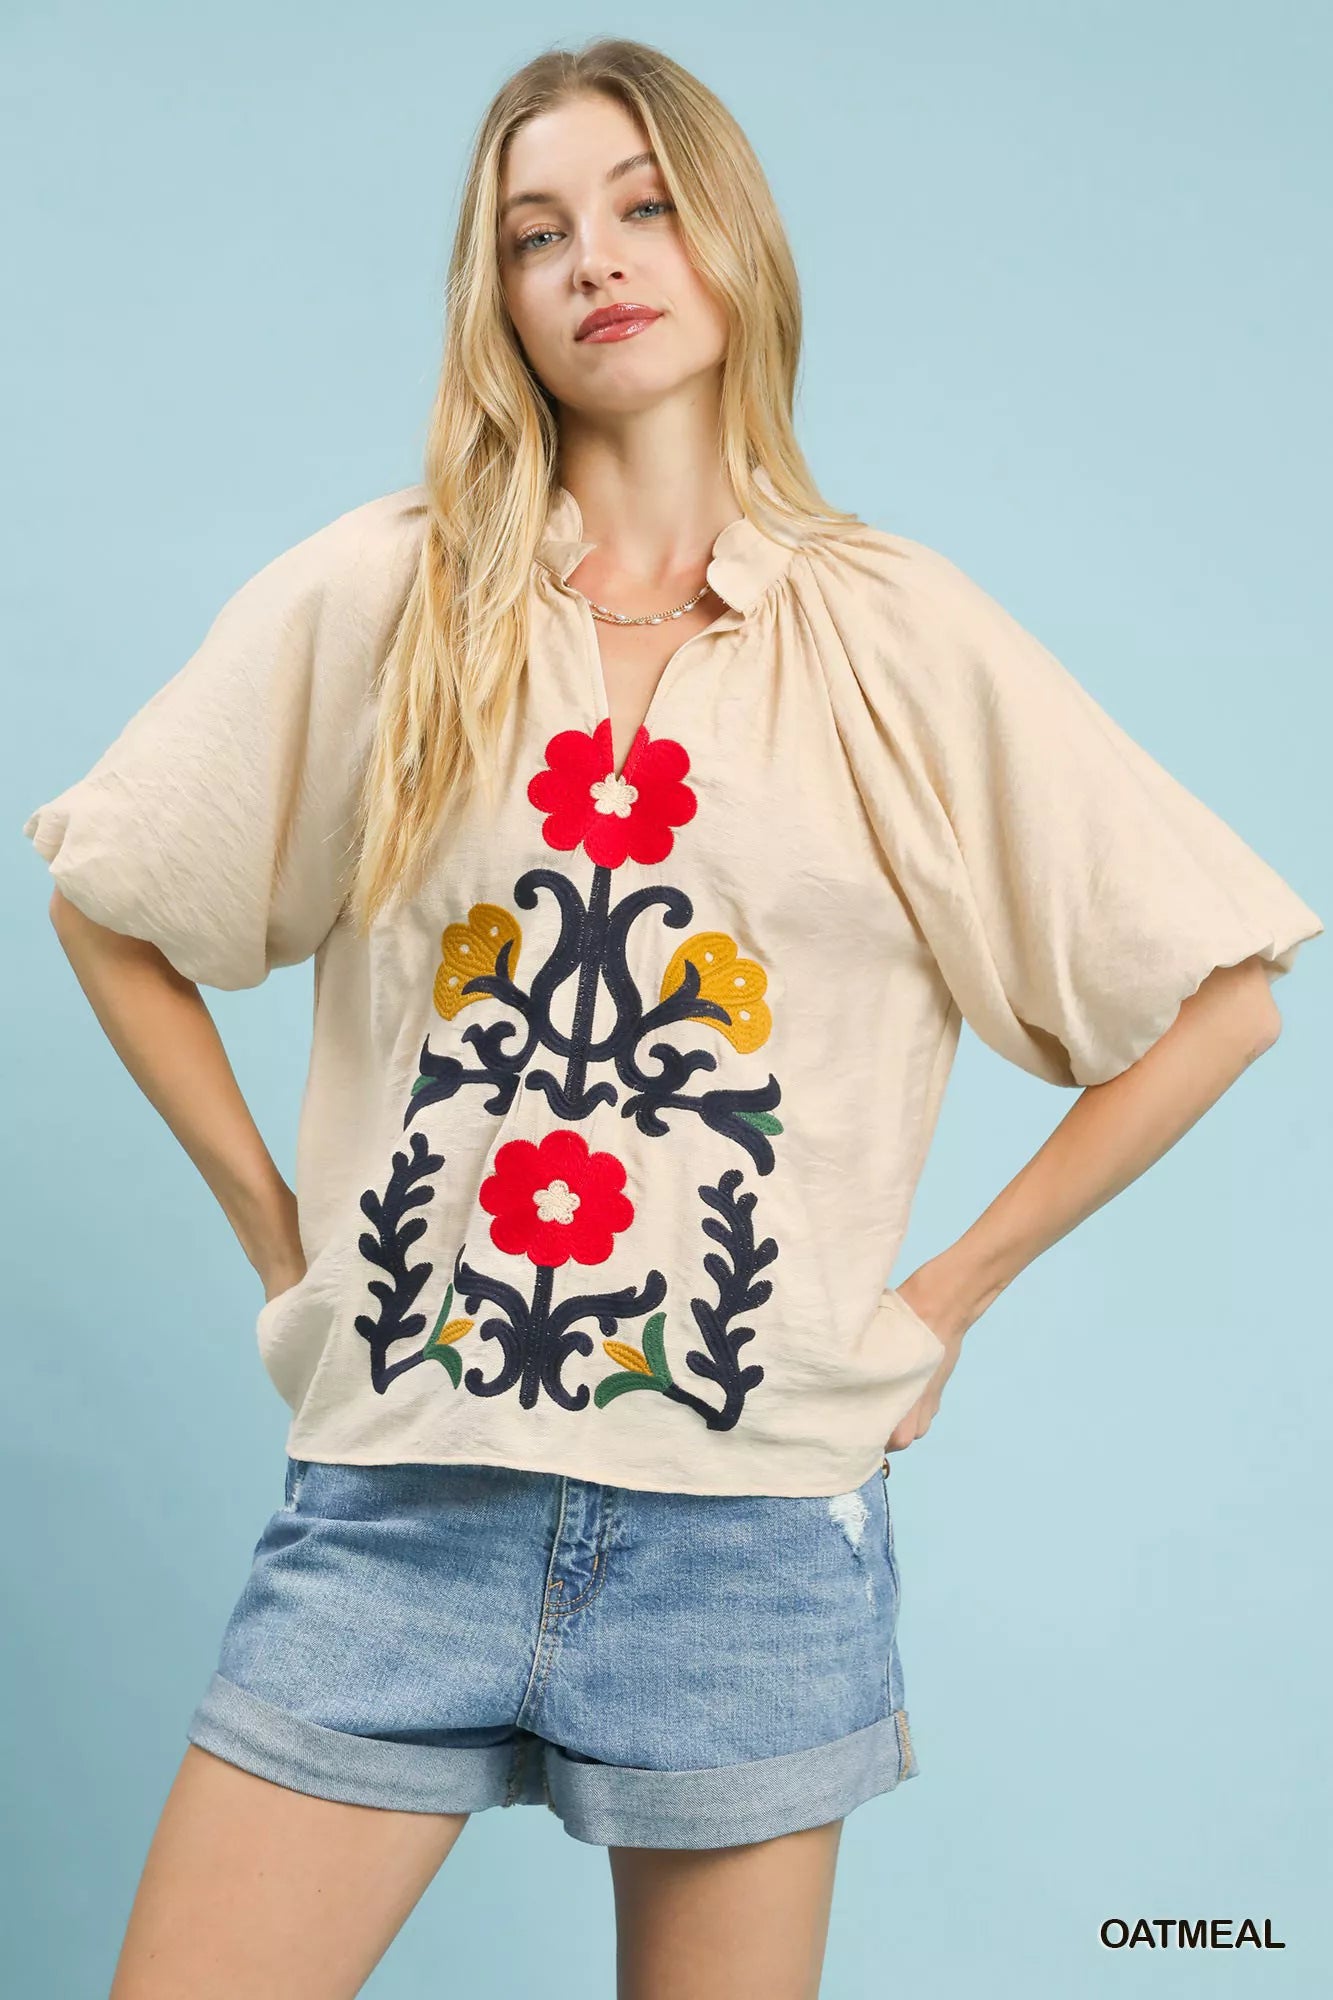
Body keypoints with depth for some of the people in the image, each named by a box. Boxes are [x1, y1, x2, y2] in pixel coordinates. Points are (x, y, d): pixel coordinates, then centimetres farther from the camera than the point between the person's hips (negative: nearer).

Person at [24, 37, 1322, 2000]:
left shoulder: (903, 636, 1)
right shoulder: (379, 594, 3)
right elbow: (109, 901, 12)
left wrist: (955, 1285, 2)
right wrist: (271, 1221, 6)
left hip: (756, 1537, 0)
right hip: (398, 1498, 1)